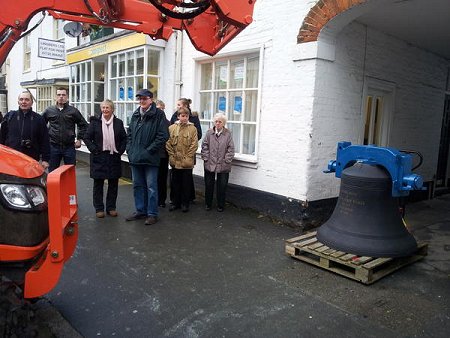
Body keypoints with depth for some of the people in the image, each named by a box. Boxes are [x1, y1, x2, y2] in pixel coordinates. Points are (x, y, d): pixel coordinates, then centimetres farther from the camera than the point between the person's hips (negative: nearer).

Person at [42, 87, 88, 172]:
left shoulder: (73, 111, 2)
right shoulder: (49, 111, 5)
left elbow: (83, 125, 7)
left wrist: (79, 139, 3)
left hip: (69, 147, -1)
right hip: (54, 146, 1)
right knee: (52, 172, 9)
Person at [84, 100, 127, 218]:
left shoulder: (118, 122, 5)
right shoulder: (95, 122, 1)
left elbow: (124, 138, 9)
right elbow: (86, 137, 1)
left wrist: (120, 150, -2)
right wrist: (94, 149, -8)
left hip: (114, 157, 2)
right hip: (99, 157, -1)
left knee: (113, 184, 7)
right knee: (98, 183, 5)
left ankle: (111, 207, 19)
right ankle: (99, 208, 15)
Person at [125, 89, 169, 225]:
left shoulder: (158, 115, -7)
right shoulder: (135, 115, 13)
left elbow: (163, 135, -13)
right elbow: (129, 133, 19)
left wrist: (149, 150, -14)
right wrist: (130, 149, 6)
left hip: (150, 158, -6)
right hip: (135, 157, 7)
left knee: (151, 187, 0)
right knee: (138, 185, 14)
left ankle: (152, 214, 11)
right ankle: (140, 211, 27)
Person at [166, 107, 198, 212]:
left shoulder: (193, 128, -1)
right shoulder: (171, 128, 3)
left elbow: (194, 145, -4)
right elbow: (168, 143, 3)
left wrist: (187, 157, -10)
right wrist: (172, 156, -5)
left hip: (187, 162, -2)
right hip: (175, 161, 2)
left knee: (186, 184, 7)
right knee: (176, 183, 11)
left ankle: (185, 203, 18)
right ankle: (176, 202, 24)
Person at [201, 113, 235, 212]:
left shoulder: (228, 134, -2)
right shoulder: (209, 133, 1)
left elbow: (231, 149, -3)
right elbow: (204, 146, 3)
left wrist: (226, 160, -8)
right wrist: (206, 158, -4)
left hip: (223, 165, -1)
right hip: (209, 164, 1)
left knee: (222, 186, 6)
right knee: (209, 185, 11)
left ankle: (220, 205, 20)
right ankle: (208, 204, 26)